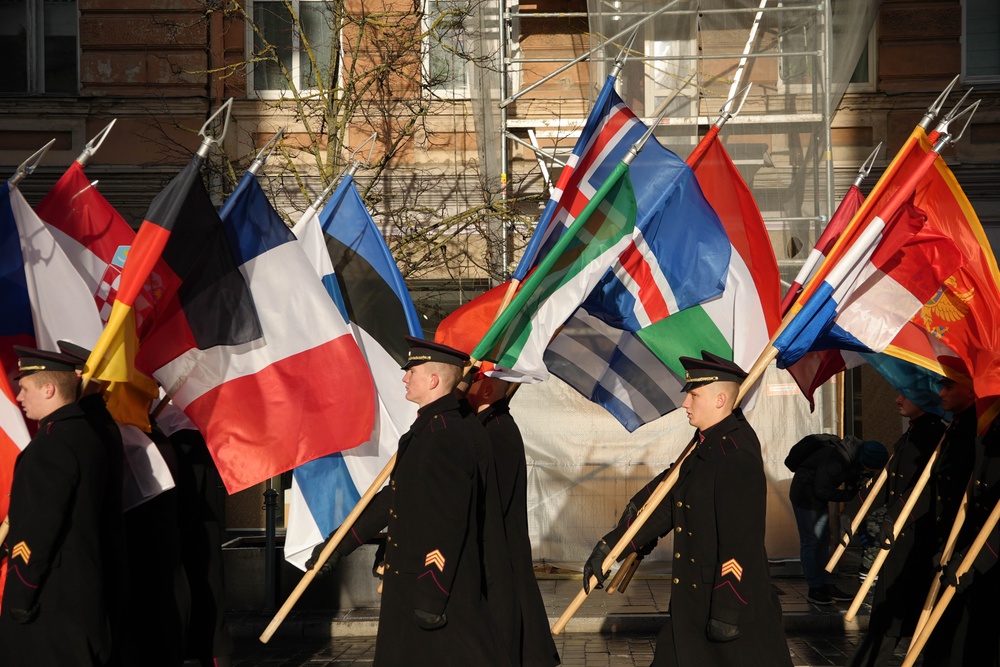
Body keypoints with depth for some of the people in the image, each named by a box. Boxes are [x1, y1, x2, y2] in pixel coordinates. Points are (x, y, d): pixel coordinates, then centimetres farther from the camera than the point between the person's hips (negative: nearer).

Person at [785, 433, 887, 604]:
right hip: (806, 495, -9)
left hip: (817, 494, 9)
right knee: (810, 541, -4)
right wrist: (848, 495, -17)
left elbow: (851, 479, 8)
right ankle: (815, 589, 3)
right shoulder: (836, 461, -33)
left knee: (823, 540, 12)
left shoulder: (856, 448, -7)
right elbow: (822, 490, -24)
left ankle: (826, 585, 18)